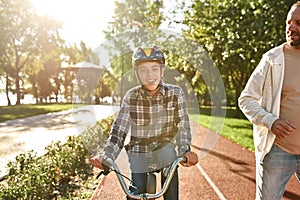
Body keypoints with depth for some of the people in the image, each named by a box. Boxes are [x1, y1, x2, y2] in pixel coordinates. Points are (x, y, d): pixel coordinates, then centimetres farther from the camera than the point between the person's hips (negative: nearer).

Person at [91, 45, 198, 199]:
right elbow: (119, 129, -10)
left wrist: (185, 151, -28)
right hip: (138, 157, 0)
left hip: (166, 154, 0)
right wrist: (107, 155, -24)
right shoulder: (131, 96, -7)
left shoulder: (175, 93, -7)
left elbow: (182, 126, -11)